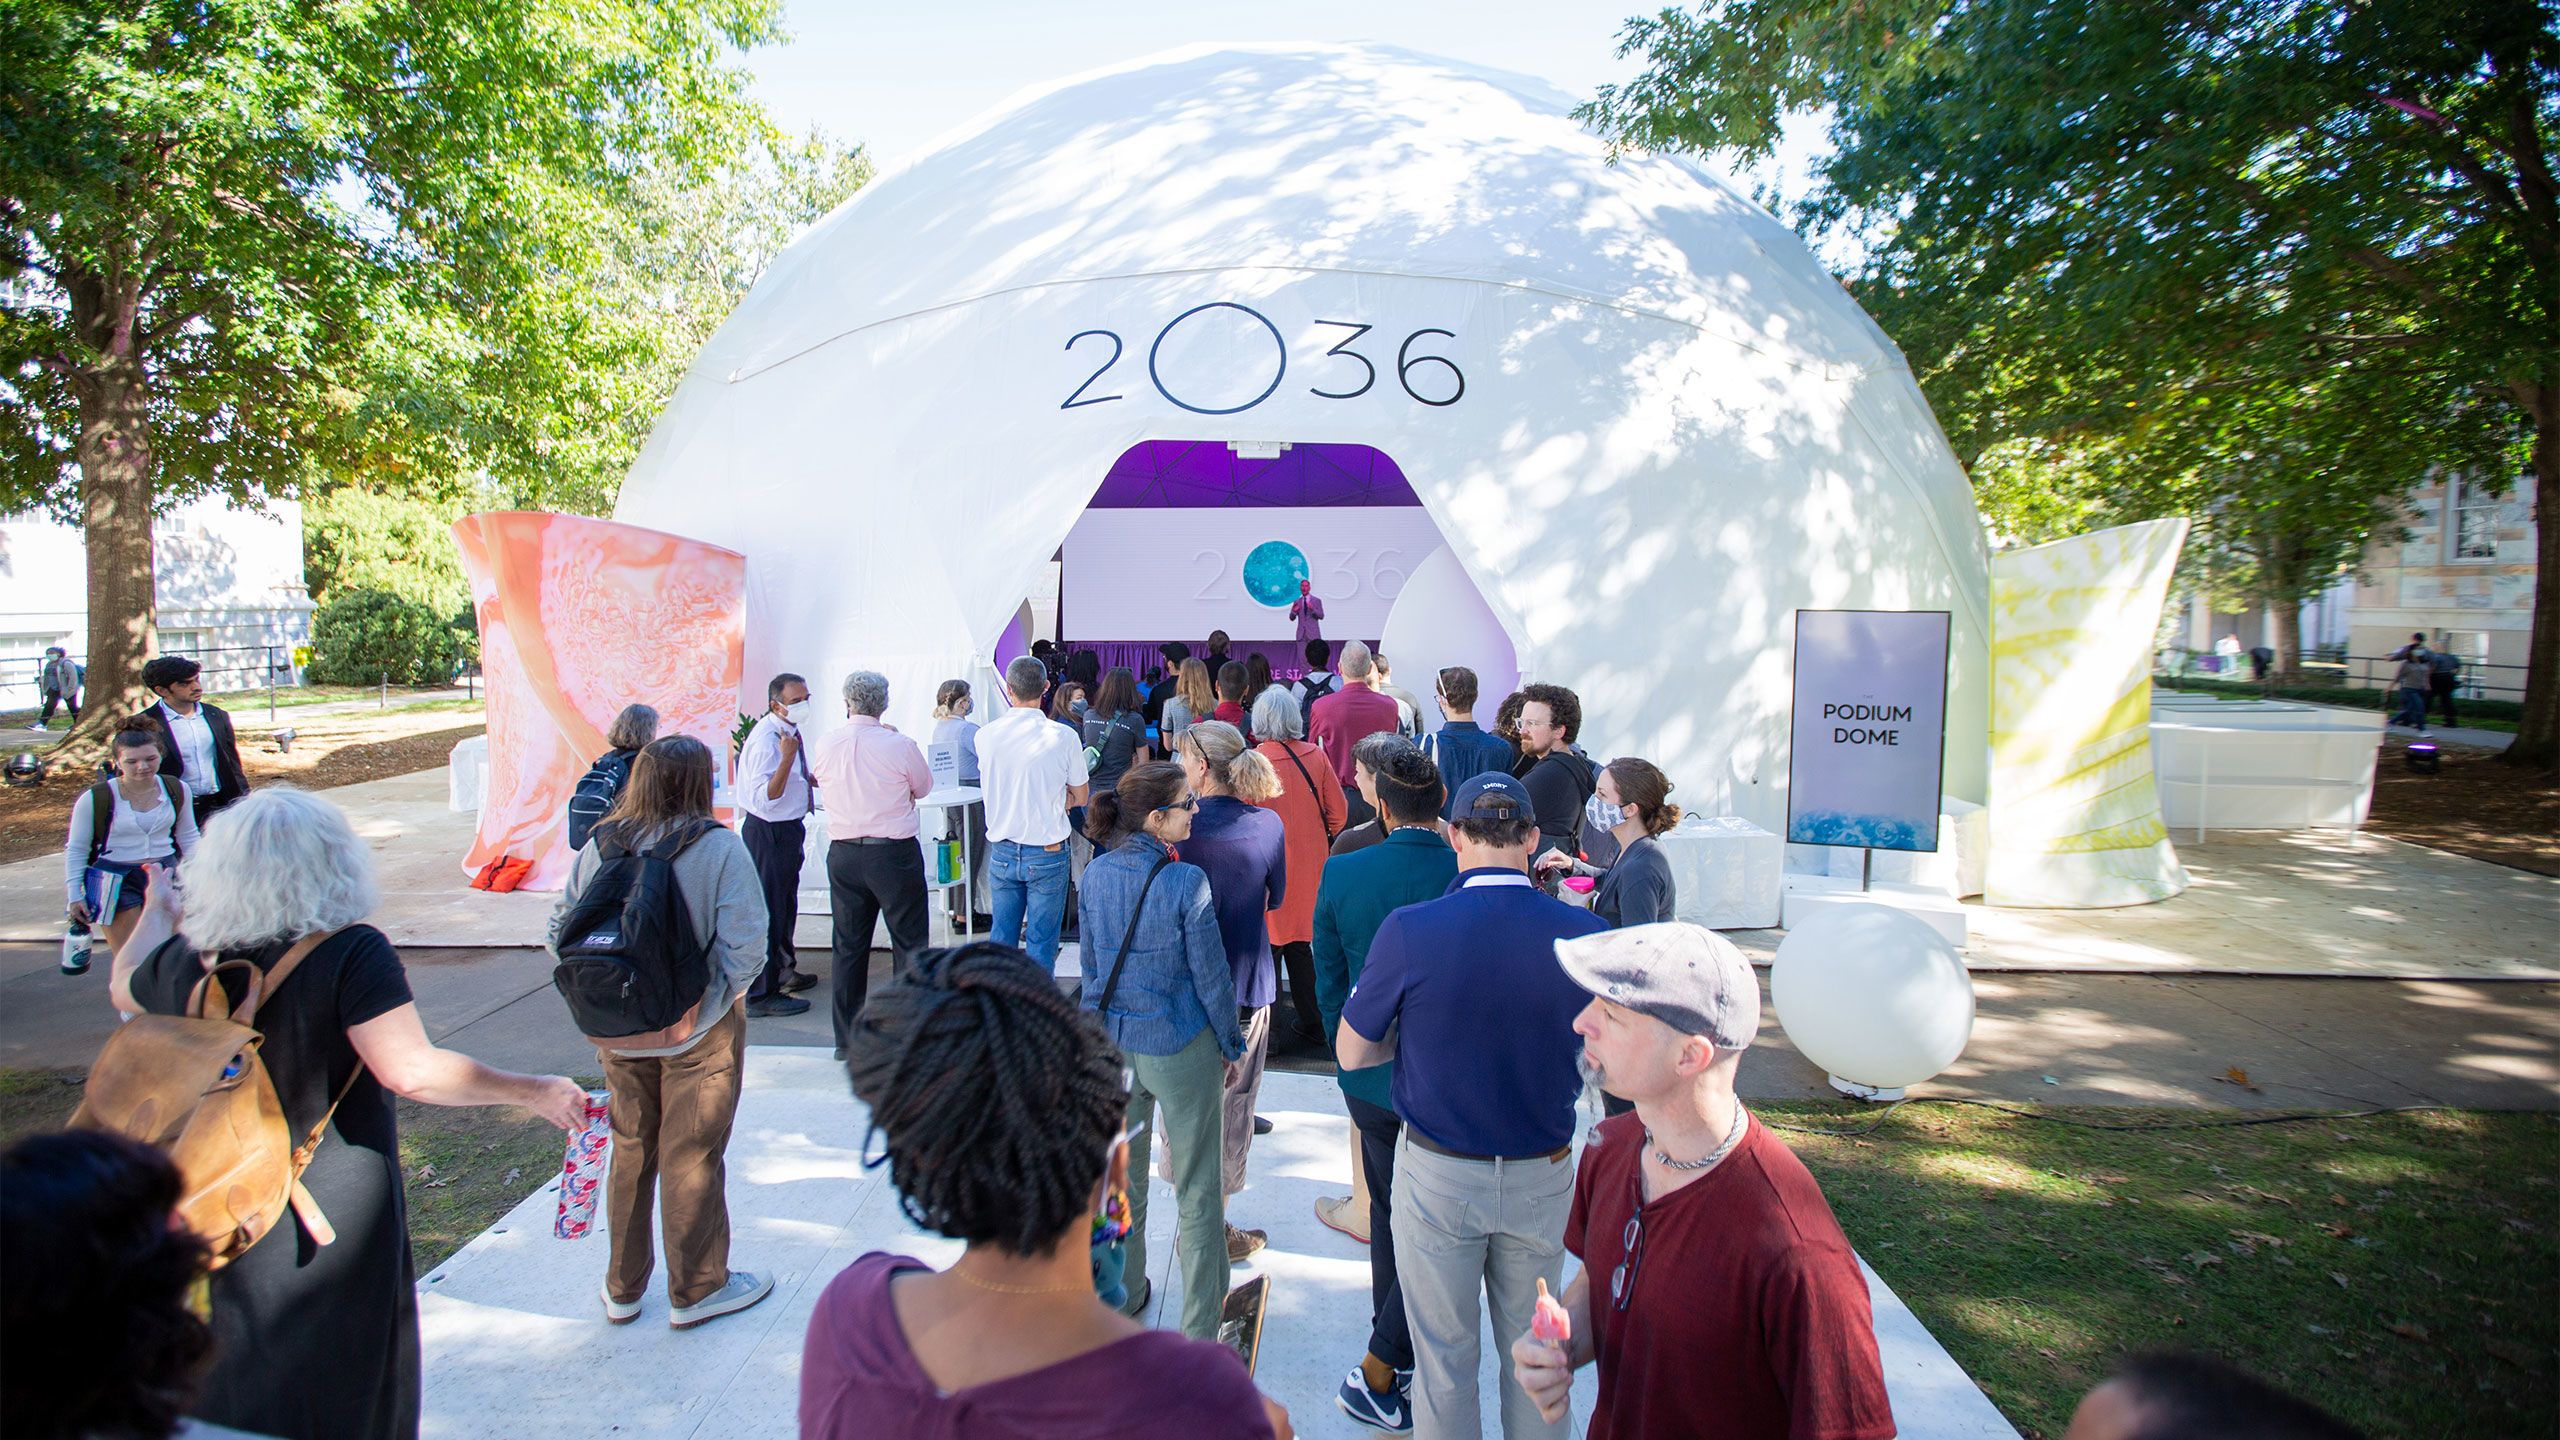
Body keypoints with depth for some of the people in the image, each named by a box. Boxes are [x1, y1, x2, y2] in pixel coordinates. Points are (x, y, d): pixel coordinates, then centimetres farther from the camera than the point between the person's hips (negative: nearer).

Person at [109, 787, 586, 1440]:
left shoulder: (191, 959, -5)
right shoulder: (352, 953, -22)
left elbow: (123, 987, 20)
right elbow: (410, 1071, -32)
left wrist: (157, 910, 38)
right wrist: (534, 1092, -24)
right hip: (340, 1216, -5)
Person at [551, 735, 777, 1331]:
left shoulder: (598, 846, -3)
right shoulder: (719, 847, -16)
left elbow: (561, 934, -1)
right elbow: (744, 947, -21)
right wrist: (722, 999, -5)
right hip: (698, 1032, -4)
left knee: (631, 1151, 20)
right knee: (692, 1158, 9)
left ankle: (622, 1288, 33)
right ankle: (696, 1291, 24)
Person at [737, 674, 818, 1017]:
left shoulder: (792, 731, 4)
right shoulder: (766, 740, -24)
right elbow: (764, 798, -29)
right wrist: (787, 757, -37)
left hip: (789, 827, 10)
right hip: (769, 832, -10)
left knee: (786, 904, 23)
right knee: (769, 910, -3)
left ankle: (783, 971, 40)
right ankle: (761, 995, 6)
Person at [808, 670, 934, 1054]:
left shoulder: (826, 744, -3)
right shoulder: (900, 746, -12)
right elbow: (923, 788, 6)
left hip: (843, 854, 4)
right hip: (894, 852, -4)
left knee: (848, 945, 12)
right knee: (908, 942, 6)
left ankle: (847, 1038, 19)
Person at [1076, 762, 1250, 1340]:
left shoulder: (1096, 874, -5)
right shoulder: (1187, 882, -21)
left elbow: (1089, 960, 6)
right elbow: (1211, 975, -14)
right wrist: (1231, 1044, 0)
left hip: (1111, 1044, 5)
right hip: (1182, 1051, -5)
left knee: (1121, 1180, 22)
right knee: (1197, 1193, 9)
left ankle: (1122, 1297, 39)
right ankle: (1200, 1329, 19)